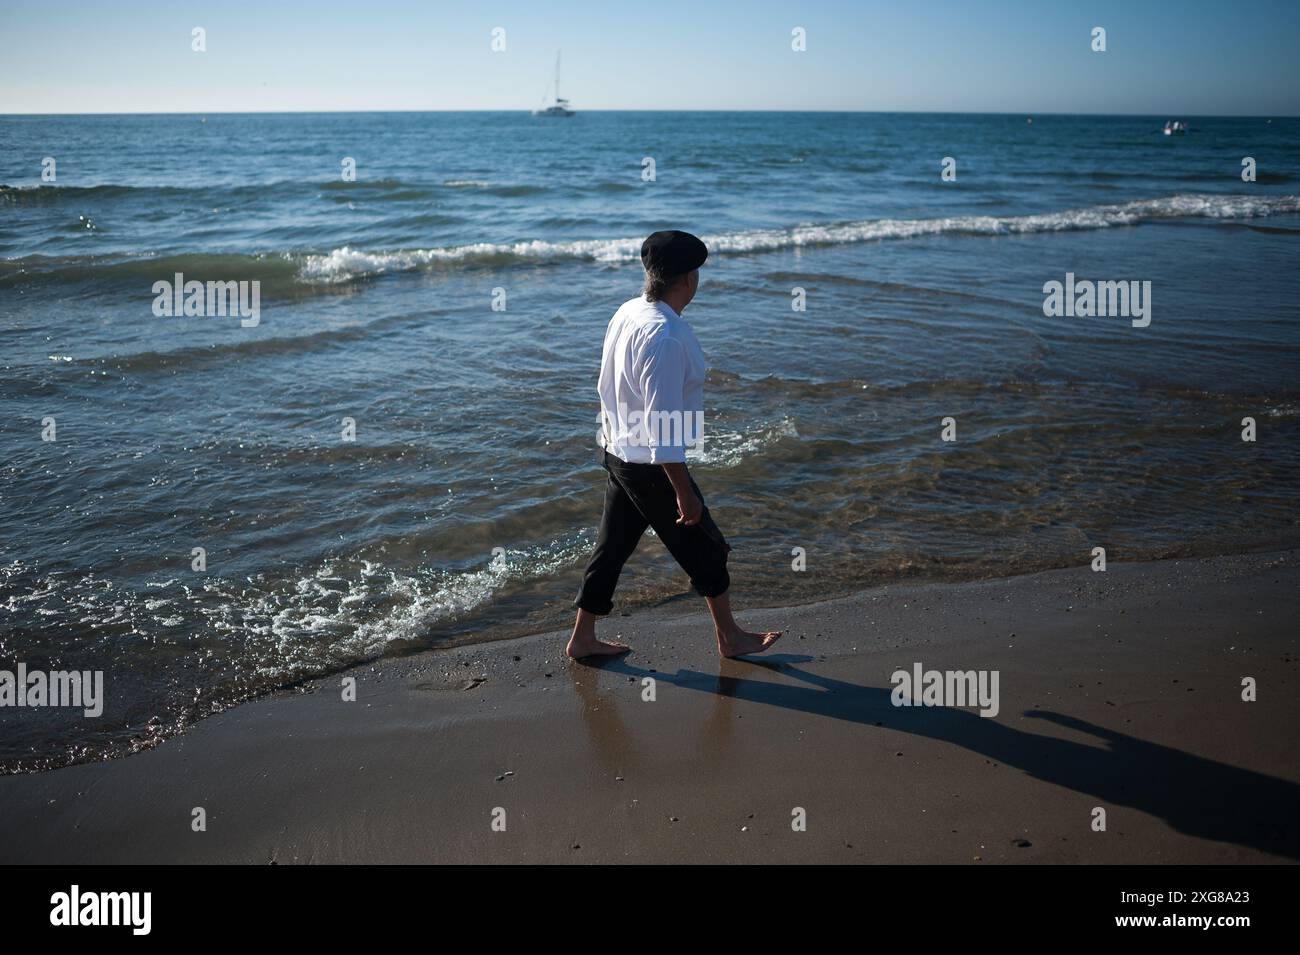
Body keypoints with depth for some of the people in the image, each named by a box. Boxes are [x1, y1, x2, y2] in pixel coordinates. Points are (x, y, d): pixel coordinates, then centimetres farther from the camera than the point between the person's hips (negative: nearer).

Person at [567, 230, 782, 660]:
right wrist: (684, 493, -21)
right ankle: (730, 637, 27)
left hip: (617, 451, 9)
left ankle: (582, 638, 29)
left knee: (612, 546, 18)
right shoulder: (665, 338, -28)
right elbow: (662, 426, -27)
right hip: (650, 465, -9)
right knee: (704, 548, 10)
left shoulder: (628, 313, 1)